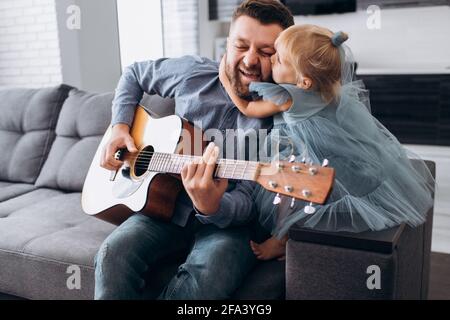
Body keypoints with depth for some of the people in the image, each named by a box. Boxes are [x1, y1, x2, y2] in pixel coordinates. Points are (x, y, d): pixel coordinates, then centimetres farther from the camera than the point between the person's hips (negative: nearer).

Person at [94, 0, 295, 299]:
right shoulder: (193, 72, -1)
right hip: (166, 206, 3)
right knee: (114, 253, -27)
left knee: (206, 277, -34)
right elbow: (134, 74, 18)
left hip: (228, 219, -2)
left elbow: (250, 200, -14)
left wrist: (212, 207, -37)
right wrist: (120, 126, 3)